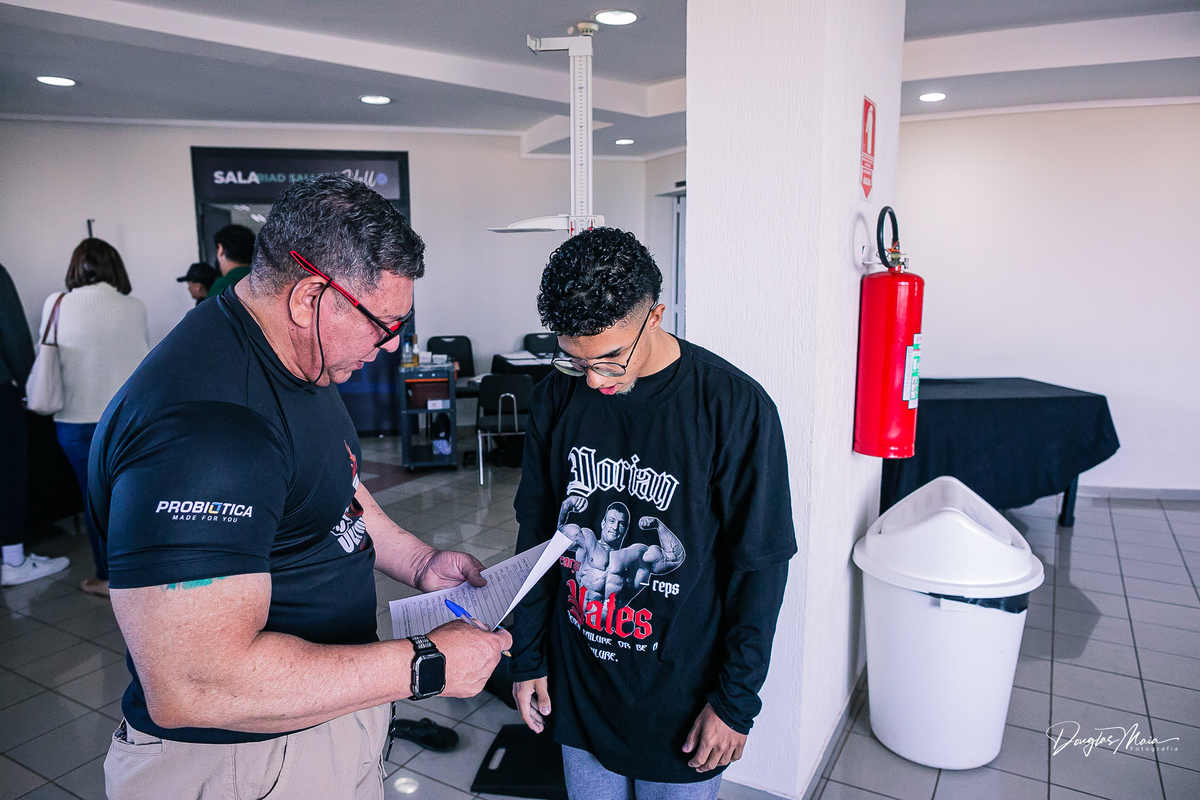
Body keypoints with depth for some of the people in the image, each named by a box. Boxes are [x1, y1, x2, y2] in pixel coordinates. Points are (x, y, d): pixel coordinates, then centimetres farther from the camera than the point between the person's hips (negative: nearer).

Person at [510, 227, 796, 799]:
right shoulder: (557, 397, -6)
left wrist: (736, 701, -8)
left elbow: (761, 565, -12)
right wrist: (527, 658, 6)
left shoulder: (734, 407, -19)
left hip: (682, 697, -3)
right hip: (577, 689, 4)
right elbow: (536, 532, 4)